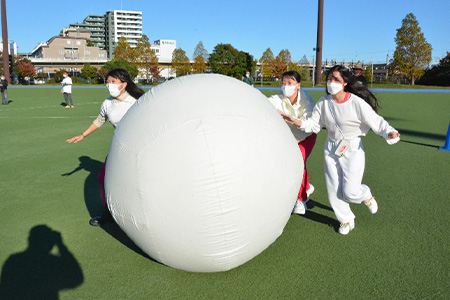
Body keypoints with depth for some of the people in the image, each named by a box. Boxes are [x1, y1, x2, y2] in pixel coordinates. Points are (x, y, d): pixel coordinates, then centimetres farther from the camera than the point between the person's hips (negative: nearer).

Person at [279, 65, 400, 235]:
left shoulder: (356, 103, -16)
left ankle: (365, 194, 30)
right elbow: (314, 124, 3)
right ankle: (347, 220, 29)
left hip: (352, 149, -4)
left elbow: (377, 122, -13)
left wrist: (389, 132, -30)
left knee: (349, 192, -8)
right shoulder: (323, 103, -2)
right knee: (334, 191, 6)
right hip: (331, 149, 4)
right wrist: (297, 122, -13)